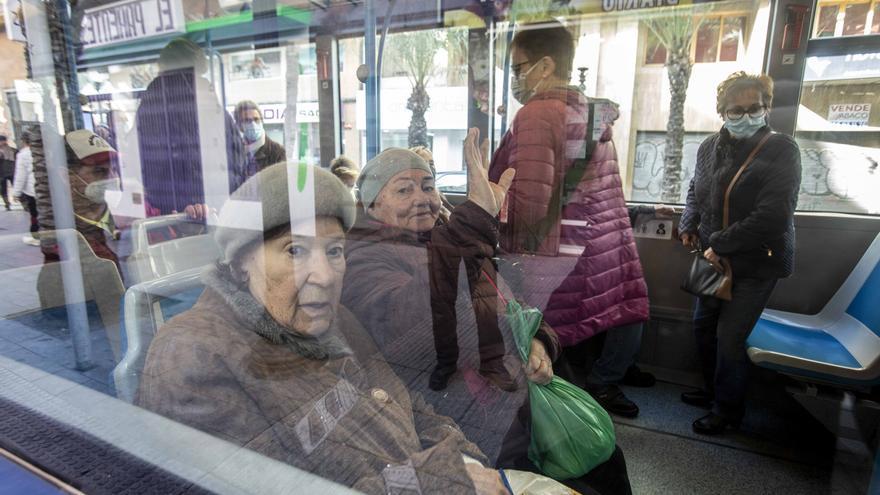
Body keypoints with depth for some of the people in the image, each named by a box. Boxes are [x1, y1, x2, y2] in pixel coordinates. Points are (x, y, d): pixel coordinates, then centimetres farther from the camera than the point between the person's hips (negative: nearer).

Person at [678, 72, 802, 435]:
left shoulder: (781, 151, -15)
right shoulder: (711, 147, 2)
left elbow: (772, 214, -23)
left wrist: (720, 244, -20)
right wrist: (688, 225, 2)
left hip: (757, 262, -6)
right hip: (717, 257, 6)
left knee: (729, 337, -2)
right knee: (703, 326, 15)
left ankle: (728, 410, 21)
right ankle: (714, 390, 37)